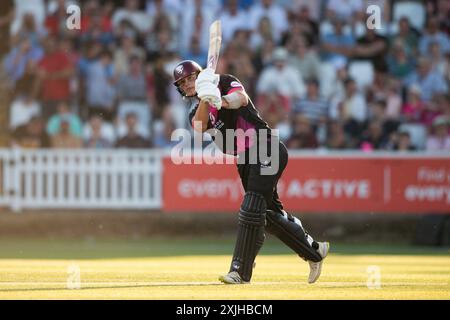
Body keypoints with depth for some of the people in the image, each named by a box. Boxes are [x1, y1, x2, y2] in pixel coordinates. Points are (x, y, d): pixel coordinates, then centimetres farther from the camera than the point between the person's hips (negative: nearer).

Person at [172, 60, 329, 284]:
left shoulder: (224, 82, -1)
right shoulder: (195, 110, 13)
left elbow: (242, 98, -23)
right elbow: (200, 127, -12)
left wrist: (221, 101, -43)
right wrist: (205, 98, -28)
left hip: (266, 150, -8)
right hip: (244, 160, 8)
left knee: (251, 209, -17)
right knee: (270, 214, 13)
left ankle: (241, 270, -20)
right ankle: (314, 252, 30)